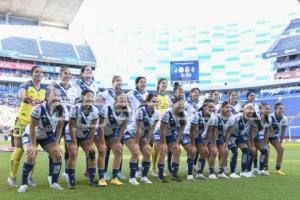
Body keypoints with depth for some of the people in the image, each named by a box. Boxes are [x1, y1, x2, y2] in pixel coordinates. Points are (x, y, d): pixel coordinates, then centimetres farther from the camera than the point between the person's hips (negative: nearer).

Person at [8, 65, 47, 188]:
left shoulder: (45, 88, 8)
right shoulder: (26, 85, -9)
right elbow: (20, 95, -31)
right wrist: (29, 100, -51)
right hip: (23, 121, -4)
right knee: (19, 149, -3)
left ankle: (29, 177, 18)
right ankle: (12, 177, 10)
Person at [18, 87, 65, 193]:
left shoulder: (60, 110, -17)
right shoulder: (38, 109, -33)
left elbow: (59, 128, -6)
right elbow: (32, 128, -25)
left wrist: (56, 144, -10)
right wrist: (33, 145, -22)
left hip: (48, 136, 5)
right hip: (31, 135, -4)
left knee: (57, 155, -8)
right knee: (31, 157, -23)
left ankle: (54, 183, 6)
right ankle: (24, 184, -3)